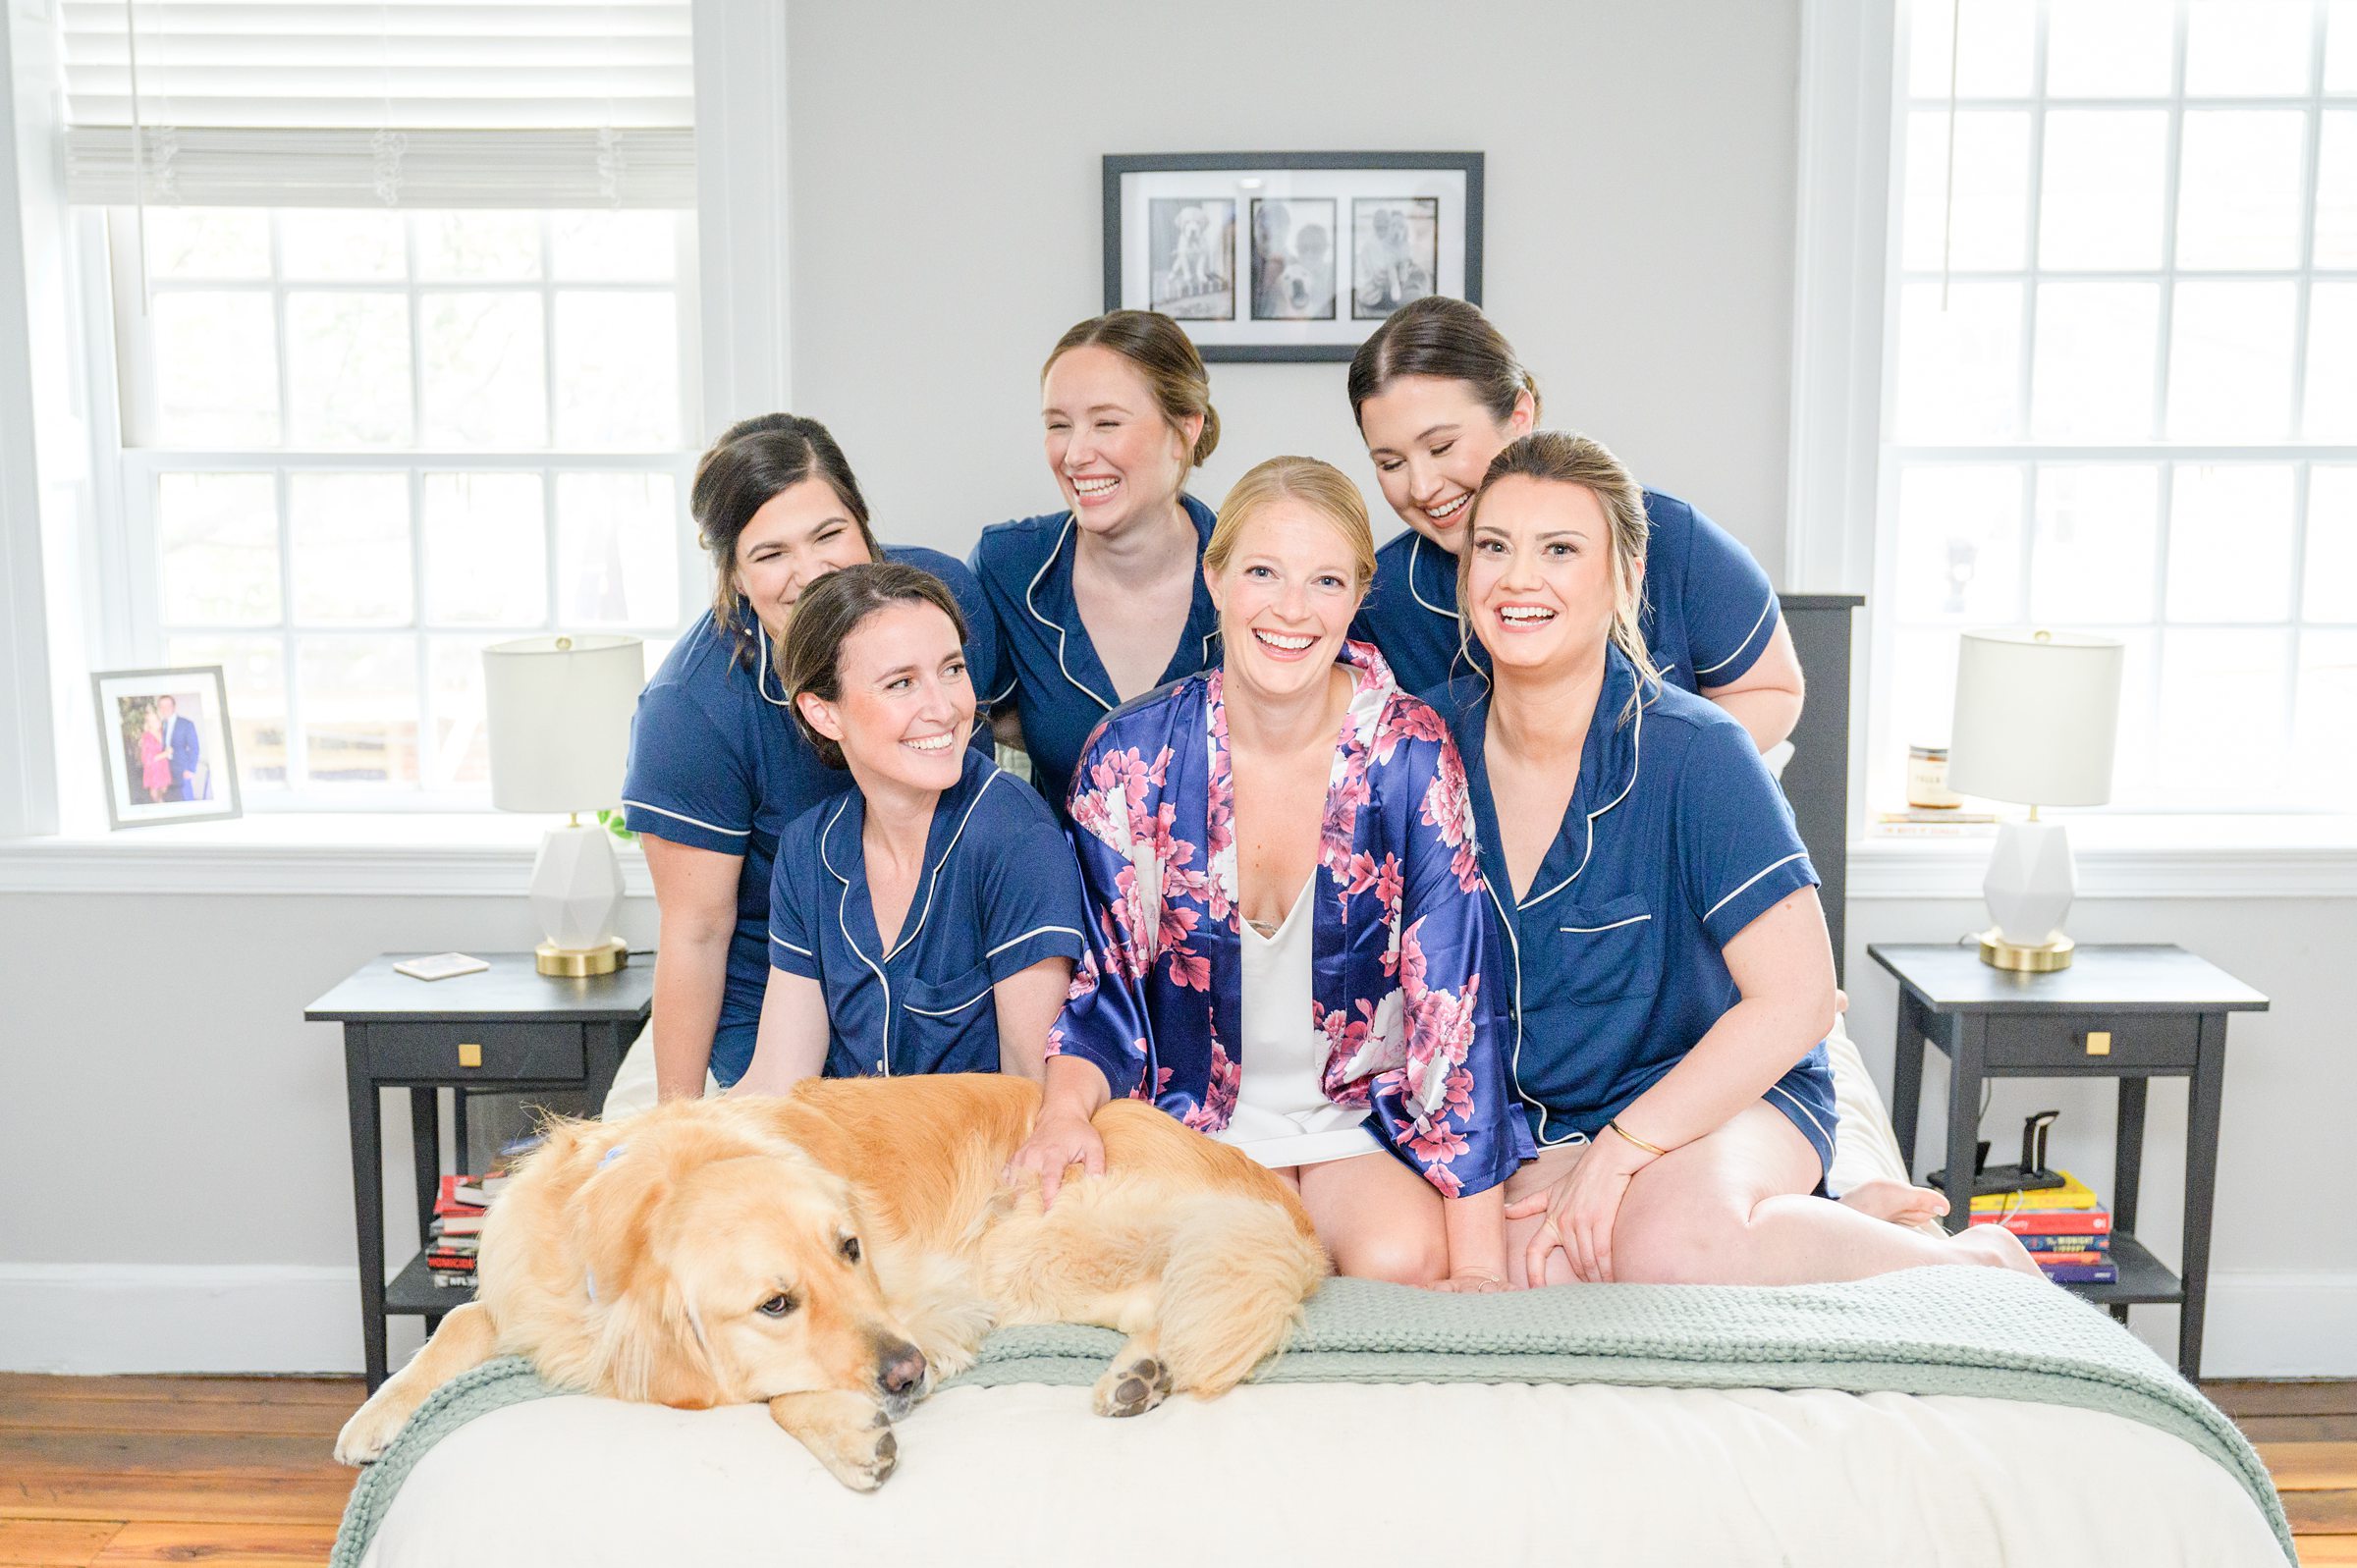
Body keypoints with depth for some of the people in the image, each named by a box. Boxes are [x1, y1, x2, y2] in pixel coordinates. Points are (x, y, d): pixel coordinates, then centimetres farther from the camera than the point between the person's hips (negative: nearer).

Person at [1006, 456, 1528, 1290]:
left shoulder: (1410, 757, -11)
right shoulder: (1135, 753, -8)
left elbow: (1455, 1000, -12)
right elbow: (1105, 983, 0)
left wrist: (1479, 1260, -16)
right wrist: (1064, 1111, -22)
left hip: (1369, 1111, 0)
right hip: (1199, 1112, 1)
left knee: (1402, 1263, -29)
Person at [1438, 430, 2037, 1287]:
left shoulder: (1692, 750, -17)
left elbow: (1797, 998, -18)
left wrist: (1619, 1151, -21)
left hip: (1727, 1092, -3)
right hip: (1528, 1119, 3)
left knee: (1669, 1243, -35)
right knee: (1524, 1256, -30)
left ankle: (1975, 1259, -7)